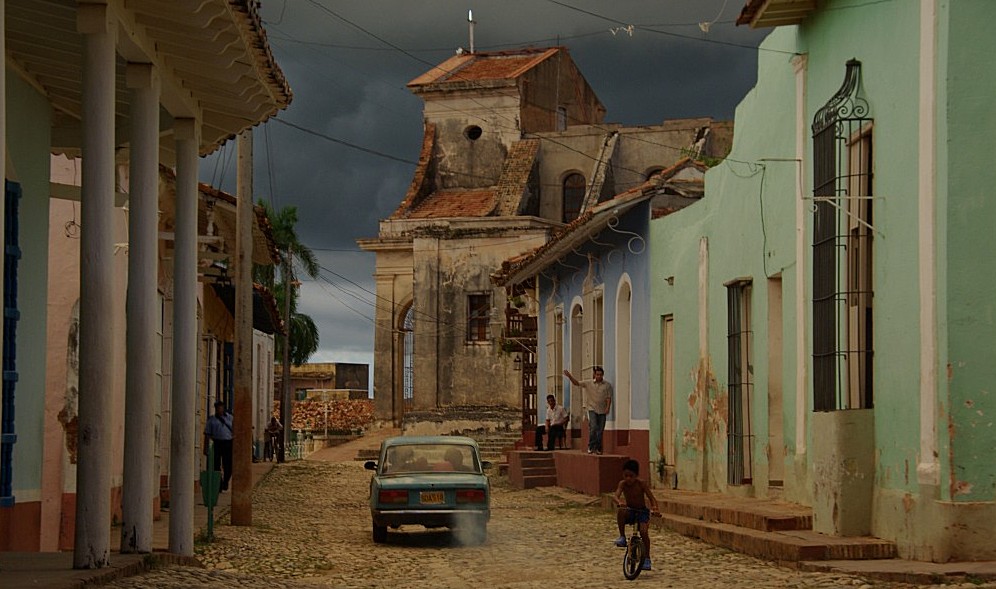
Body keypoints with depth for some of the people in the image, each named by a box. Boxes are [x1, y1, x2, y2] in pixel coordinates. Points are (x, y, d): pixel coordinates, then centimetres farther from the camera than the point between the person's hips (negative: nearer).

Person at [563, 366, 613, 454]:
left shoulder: (607, 385, 2)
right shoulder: (588, 383, 3)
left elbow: (608, 398, 1)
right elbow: (576, 383, -3)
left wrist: (607, 408, -11)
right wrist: (569, 376, -18)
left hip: (602, 411, 1)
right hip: (592, 409, -1)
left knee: (600, 431, 3)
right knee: (593, 427, -17)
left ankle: (598, 449, 12)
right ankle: (591, 447, -10)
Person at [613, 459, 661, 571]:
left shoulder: (642, 484, -13)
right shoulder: (622, 484, -8)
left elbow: (652, 498, -15)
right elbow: (616, 496, -22)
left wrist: (655, 508, -35)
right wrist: (619, 502, -46)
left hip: (642, 511, -1)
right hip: (630, 511, 1)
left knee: (644, 531, -24)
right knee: (620, 511, -34)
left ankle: (647, 558, -11)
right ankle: (622, 537, -22)